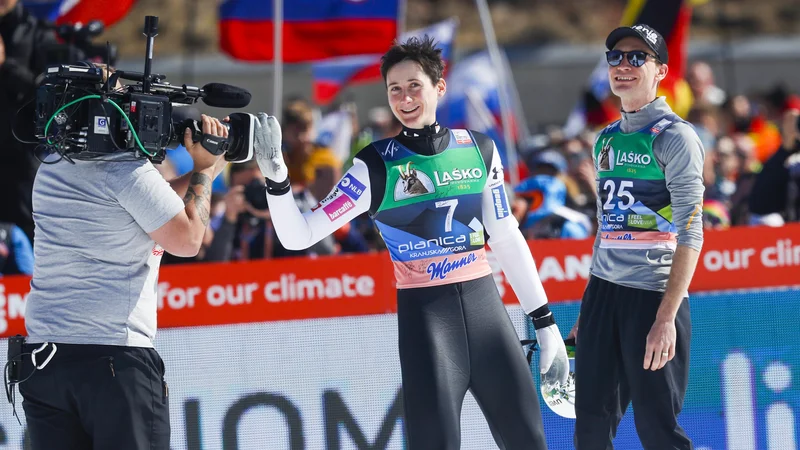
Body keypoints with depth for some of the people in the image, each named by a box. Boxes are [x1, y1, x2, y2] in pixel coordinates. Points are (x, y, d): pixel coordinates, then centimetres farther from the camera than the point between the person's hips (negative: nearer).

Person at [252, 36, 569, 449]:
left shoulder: (479, 150, 5)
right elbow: (299, 236, -6)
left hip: (484, 306, 3)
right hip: (424, 313, -3)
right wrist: (276, 177, -23)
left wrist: (545, 322, 14)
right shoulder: (377, 166, -4)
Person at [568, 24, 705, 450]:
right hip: (603, 294, 7)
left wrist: (666, 318, -20)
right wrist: (588, 310, 18)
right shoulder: (606, 139, 15)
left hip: (654, 297, -7)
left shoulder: (674, 137, -7)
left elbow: (690, 233, -13)